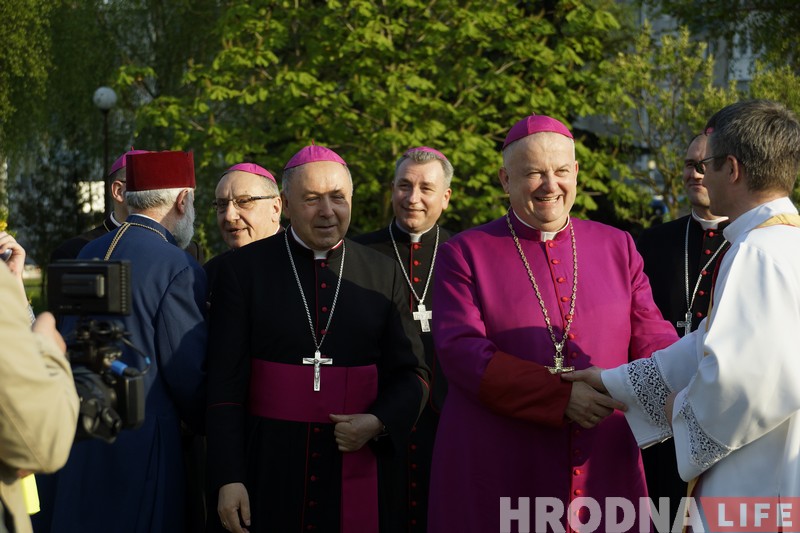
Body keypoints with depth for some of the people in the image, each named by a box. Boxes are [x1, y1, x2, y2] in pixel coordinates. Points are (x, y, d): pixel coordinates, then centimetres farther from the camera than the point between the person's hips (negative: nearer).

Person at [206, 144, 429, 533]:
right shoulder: (244, 269, 1)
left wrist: (379, 423, -9)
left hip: (355, 473, 2)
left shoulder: (383, 274, 7)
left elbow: (411, 375, 10)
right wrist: (227, 479, -8)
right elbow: (225, 383, -2)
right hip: (265, 471, -2)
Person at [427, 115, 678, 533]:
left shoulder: (617, 247, 12)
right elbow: (460, 352, -10)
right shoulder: (464, 254, 2)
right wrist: (561, 395, -21)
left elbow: (651, 338, 5)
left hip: (602, 474, 3)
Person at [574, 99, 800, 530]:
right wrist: (614, 383, 23)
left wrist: (686, 411, -9)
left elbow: (747, 374, -29)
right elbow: (708, 350, 20)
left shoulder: (761, 252, -19)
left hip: (761, 495, -9)